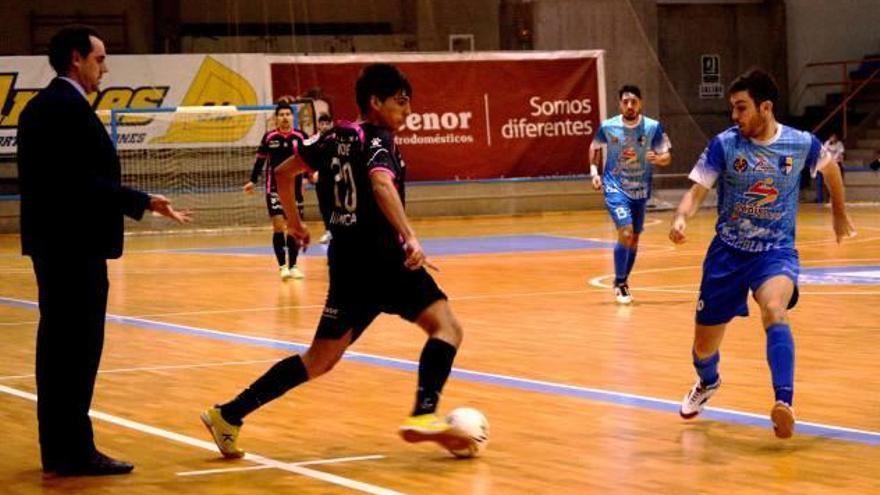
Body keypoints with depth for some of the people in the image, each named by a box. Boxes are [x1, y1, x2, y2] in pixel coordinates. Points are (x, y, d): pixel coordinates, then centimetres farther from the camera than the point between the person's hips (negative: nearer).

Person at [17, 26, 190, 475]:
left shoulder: (40, 106, 15)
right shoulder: (69, 108, -16)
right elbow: (83, 182, -23)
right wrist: (143, 202, -20)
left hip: (52, 241, 10)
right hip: (75, 242, -10)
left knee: (59, 345, 13)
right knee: (79, 347, -6)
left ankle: (57, 449, 18)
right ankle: (75, 451, -4)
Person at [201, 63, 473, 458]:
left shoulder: (336, 137, 14)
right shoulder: (378, 140, -9)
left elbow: (283, 172, 21)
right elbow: (381, 184, -30)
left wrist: (294, 221, 34)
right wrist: (410, 237, -40)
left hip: (347, 259, 8)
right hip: (382, 259, -8)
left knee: (320, 360, 13)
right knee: (446, 327, -6)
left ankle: (229, 415, 9)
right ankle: (423, 415, -26)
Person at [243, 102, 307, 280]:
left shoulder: (300, 137, -1)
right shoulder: (269, 137, -3)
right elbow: (260, 159, 6)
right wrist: (253, 181, 4)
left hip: (295, 188, 2)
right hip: (275, 187, -2)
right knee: (278, 225, -9)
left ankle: (293, 266, 15)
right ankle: (282, 266, -8)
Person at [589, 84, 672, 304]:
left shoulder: (653, 127, -11)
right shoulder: (607, 127, -10)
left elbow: (667, 156, -5)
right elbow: (595, 148, 10)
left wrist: (658, 158, -27)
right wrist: (594, 171, -2)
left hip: (640, 190, 3)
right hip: (615, 188, -3)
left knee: (634, 238, 12)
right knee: (625, 232, -19)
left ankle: (623, 281, 32)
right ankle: (620, 283, -4)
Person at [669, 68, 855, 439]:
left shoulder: (801, 143, -7)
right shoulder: (724, 145, -10)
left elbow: (830, 167, 16)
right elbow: (696, 192, -11)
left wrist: (839, 213, 28)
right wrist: (681, 218, -33)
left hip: (776, 252, -2)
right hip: (728, 252, 2)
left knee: (774, 310, -36)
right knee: (704, 346, 9)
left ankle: (784, 403, -43)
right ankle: (707, 383, 46)